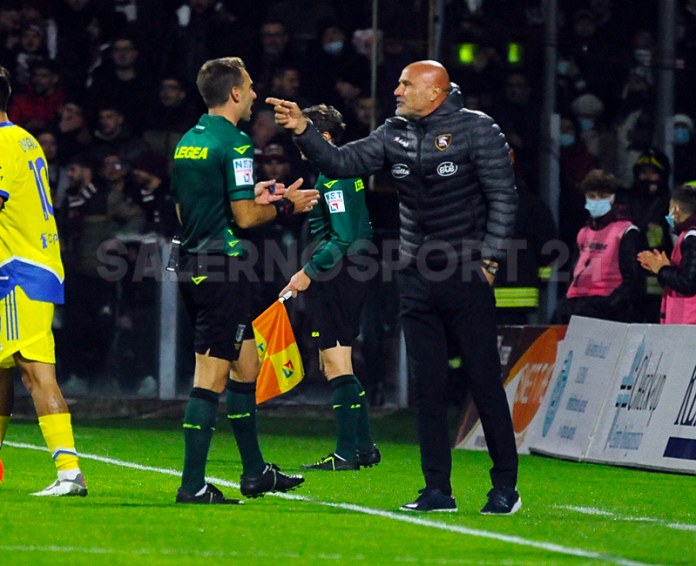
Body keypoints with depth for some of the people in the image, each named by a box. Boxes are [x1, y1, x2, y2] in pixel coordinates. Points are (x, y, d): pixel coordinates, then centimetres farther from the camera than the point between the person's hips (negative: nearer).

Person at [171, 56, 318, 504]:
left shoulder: (188, 142, 13)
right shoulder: (234, 143, -13)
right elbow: (244, 217, -16)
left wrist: (253, 196, 22)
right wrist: (286, 204, 1)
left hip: (193, 263, 9)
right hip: (221, 269, -9)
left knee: (247, 365, 19)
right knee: (212, 378, -7)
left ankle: (255, 472, 27)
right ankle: (193, 485, -8)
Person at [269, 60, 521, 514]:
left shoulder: (477, 129, -6)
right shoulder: (395, 134, 8)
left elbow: (503, 196, -6)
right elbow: (342, 163, 5)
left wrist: (488, 260, -10)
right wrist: (303, 131, -9)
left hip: (466, 273, -5)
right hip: (417, 279, 5)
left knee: (485, 381, -4)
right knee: (428, 385, 5)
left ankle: (505, 486, 2)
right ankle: (438, 489, 9)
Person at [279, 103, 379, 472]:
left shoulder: (333, 179, -15)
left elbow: (343, 238, -21)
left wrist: (309, 272, -17)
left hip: (336, 277, -10)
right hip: (349, 274, 10)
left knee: (336, 364, -8)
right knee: (334, 364, 15)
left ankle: (346, 453, -8)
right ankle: (364, 448, 17)